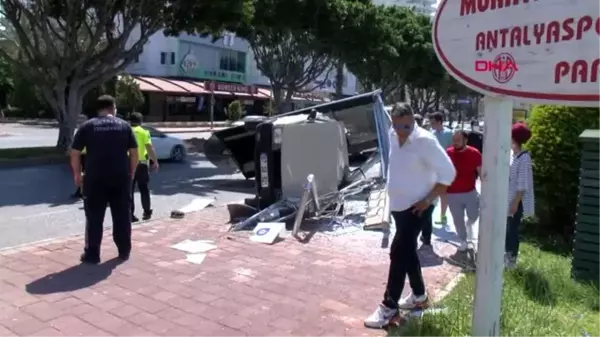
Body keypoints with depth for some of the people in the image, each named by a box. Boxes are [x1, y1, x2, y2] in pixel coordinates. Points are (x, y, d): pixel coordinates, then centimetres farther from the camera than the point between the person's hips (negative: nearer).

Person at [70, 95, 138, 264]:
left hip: (95, 179, -1)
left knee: (94, 218, 6)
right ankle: (124, 251, 19)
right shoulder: (124, 125, 6)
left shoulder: (87, 126, 4)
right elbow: (134, 153, 4)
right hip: (121, 178, 1)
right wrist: (131, 173, 13)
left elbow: (75, 153, 1)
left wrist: (77, 173, 11)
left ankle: (92, 254, 11)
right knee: (122, 216, 11)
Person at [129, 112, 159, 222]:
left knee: (129, 190, 7)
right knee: (144, 189, 12)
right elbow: (149, 148, -11)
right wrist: (155, 161, -6)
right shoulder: (144, 132, -3)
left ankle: (130, 214, 5)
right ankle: (147, 212, 17)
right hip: (141, 163, -2)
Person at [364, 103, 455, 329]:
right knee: (407, 251, 17)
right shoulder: (393, 136, 1)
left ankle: (389, 307, 2)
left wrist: (428, 199, -19)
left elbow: (448, 172, -18)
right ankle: (419, 295, 36)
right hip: (398, 205, 8)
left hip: (417, 207, -8)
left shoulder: (425, 140, -20)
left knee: (398, 252, -8)